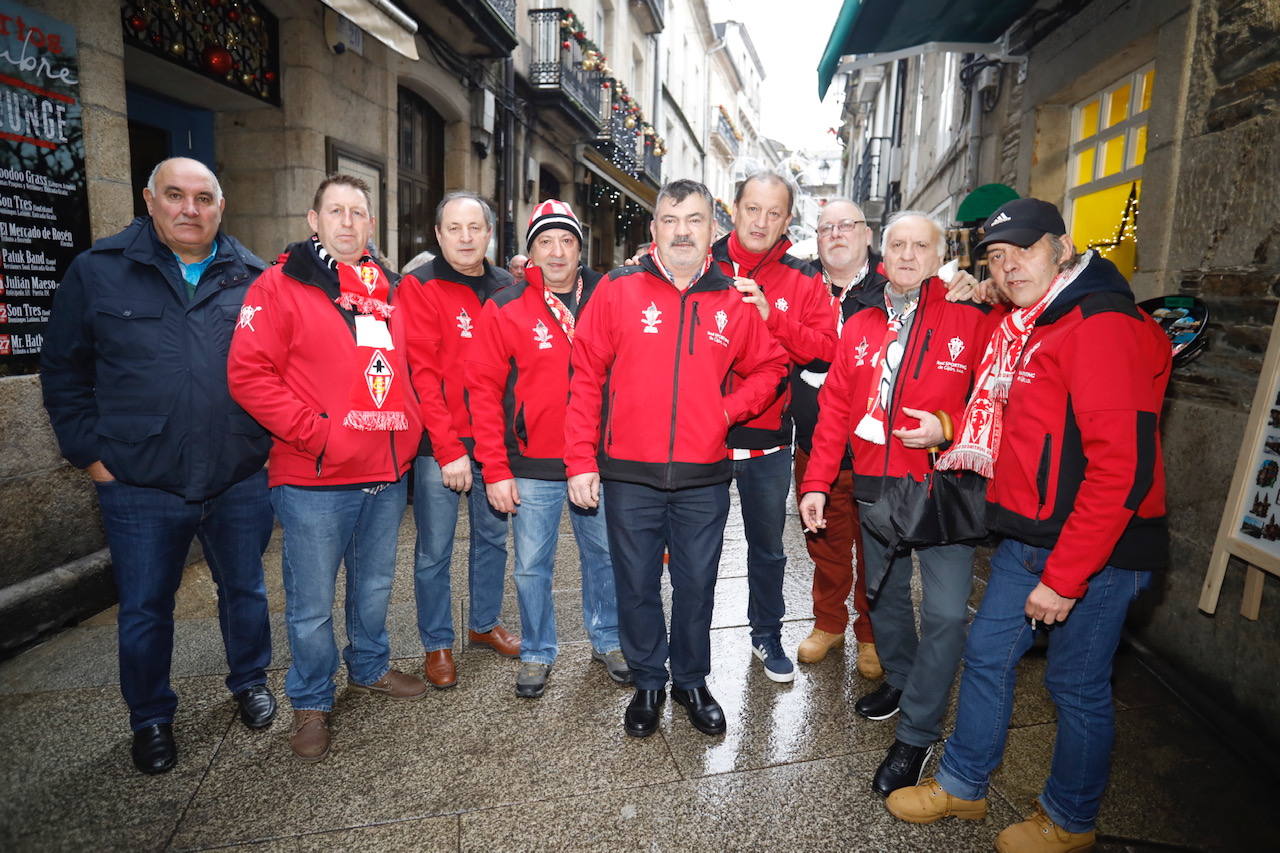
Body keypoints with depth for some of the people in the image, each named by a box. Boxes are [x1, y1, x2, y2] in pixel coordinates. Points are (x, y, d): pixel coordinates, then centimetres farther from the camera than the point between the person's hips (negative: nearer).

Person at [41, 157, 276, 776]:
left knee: (245, 590, 16)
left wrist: (274, 437, 3)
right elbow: (62, 369, 5)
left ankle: (250, 681, 40)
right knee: (144, 610, 12)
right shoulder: (98, 271, 0)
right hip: (139, 488, 0)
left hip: (241, 482, 1)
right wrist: (88, 451, 0)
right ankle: (150, 719, 34)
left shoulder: (253, 277, 2)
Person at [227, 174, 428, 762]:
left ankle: (370, 667, 42)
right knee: (311, 602, 7)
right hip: (314, 479, -5)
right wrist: (315, 432, -17)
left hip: (388, 472, 6)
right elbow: (248, 374, -12)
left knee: (375, 585, 20)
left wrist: (408, 429, 6)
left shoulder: (387, 291, 13)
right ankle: (311, 702, 28)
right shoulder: (281, 285, -4)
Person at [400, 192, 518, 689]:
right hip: (439, 445, -4)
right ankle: (437, 644, 24)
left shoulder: (507, 288, 9)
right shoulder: (419, 287, -5)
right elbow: (422, 374, -12)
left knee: (493, 536, 16)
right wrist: (449, 449, -17)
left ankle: (484, 624, 35)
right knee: (435, 550, 6)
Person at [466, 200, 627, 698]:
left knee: (605, 555, 16)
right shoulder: (505, 308, -3)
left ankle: (607, 640, 38)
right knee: (532, 566, 11)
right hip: (532, 468, -1)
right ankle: (537, 653, 33)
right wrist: (494, 470, -8)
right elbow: (484, 390, -4)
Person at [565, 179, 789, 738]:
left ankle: (692, 681, 38)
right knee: (637, 587, 13)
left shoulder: (734, 300, 4)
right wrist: (581, 461, -6)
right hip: (629, 475, -1)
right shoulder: (617, 290, -2)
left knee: (697, 586, 15)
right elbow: (585, 377, -3)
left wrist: (731, 409, -3)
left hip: (704, 478, 2)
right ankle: (648, 682, 36)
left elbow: (770, 366, 15)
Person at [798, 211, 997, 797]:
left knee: (945, 612, -4)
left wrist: (947, 428, -23)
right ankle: (900, 678, 45)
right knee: (884, 595, 20)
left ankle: (916, 734, 14)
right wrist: (816, 481, 0)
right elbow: (835, 407, 4)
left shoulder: (970, 321, -7)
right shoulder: (859, 326, 6)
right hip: (876, 488, 5)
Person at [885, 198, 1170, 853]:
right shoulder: (1024, 329, 11)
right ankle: (962, 785, 35)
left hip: (1093, 551, -8)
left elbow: (1122, 465, -24)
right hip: (1026, 537, 8)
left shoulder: (1101, 325, -18)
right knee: (987, 654, 15)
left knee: (1077, 687, 9)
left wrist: (1065, 575, -22)